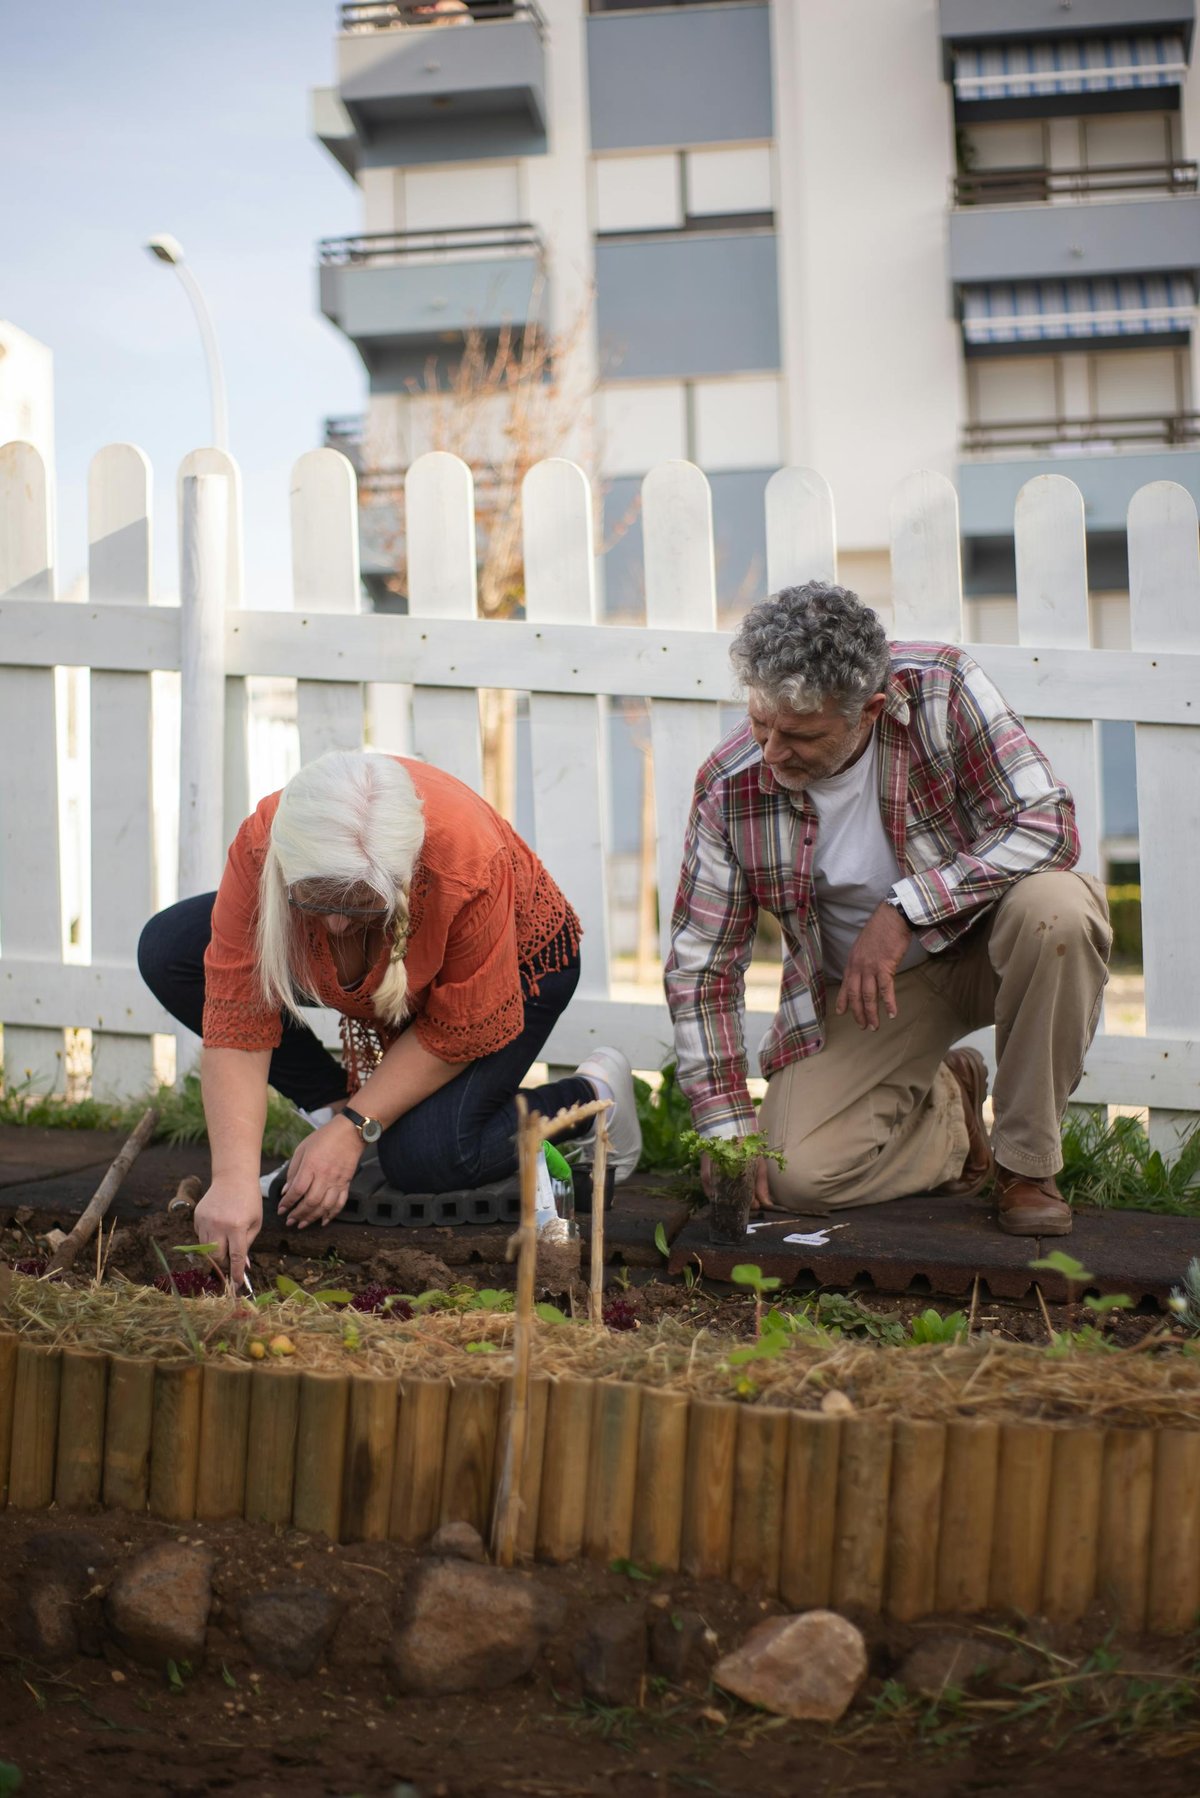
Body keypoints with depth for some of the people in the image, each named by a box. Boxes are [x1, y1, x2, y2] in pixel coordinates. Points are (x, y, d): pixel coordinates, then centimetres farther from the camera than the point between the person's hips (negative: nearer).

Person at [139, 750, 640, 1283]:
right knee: (167, 950, -13)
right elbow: (236, 1020, -31)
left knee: (423, 1157, -27)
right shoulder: (259, 850, -34)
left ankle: (589, 1099, 1)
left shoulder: (471, 865, -42)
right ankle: (331, 1106, -1)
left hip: (513, 962, -4)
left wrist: (355, 1129, -28)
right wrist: (233, 1178, -39)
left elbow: (457, 1034, -27)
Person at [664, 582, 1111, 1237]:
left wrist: (905, 909, -33)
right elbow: (699, 964, -9)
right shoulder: (730, 787, -17)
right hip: (857, 988, 1)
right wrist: (729, 1126, -13)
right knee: (795, 1177, -18)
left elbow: (1048, 823, -26)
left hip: (980, 944, -1)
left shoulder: (939, 686, -22)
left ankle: (1027, 1160, -14)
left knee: (1054, 907, -36)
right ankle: (946, 1103, 15)